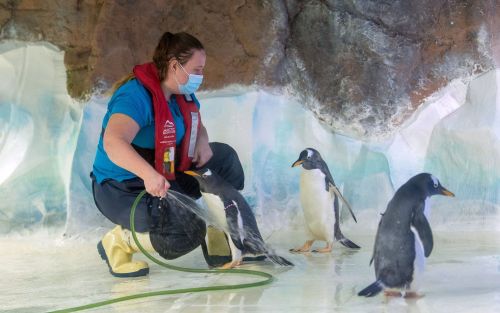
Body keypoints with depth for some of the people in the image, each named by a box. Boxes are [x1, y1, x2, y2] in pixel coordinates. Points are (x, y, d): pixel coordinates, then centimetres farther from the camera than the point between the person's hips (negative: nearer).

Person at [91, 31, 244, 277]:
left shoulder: (181, 93, 3)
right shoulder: (136, 95, -26)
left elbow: (196, 125, 21)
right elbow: (113, 142, -42)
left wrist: (202, 143, -5)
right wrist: (149, 174, -57)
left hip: (164, 176, 9)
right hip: (121, 190, -9)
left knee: (224, 156, 7)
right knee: (188, 233, -28)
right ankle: (119, 242, -6)